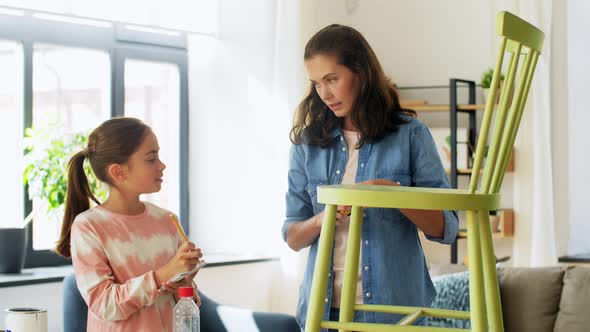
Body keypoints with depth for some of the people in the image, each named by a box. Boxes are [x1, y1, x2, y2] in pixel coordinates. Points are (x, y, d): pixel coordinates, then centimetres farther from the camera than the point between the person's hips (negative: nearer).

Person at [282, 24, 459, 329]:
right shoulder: (307, 143, 3)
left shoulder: (410, 135, -4)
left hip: (394, 306, -2)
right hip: (324, 306, 2)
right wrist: (322, 220, -17)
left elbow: (446, 228, -6)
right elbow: (292, 237, 5)